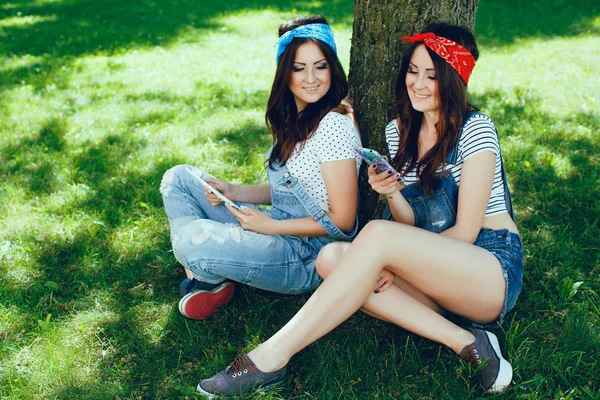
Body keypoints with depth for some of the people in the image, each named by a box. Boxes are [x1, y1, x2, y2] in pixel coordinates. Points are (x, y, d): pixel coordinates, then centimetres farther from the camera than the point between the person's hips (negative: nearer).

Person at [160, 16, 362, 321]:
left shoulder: (334, 125, -18)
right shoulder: (292, 120, 8)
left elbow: (342, 221, -17)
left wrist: (270, 226, -15)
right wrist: (231, 192, 0)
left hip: (309, 259, -9)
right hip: (277, 233, 9)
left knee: (192, 238, -30)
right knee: (178, 177, 8)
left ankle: (213, 280, 5)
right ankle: (201, 278, -5)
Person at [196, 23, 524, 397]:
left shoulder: (475, 130, -9)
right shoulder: (398, 131, 8)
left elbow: (464, 232, -11)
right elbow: (412, 226, 4)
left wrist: (397, 263, -15)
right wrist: (392, 196, -17)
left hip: (495, 272, -6)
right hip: (440, 271, 6)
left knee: (378, 233, -31)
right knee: (332, 257, -19)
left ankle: (271, 358, -29)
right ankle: (465, 342, -23)